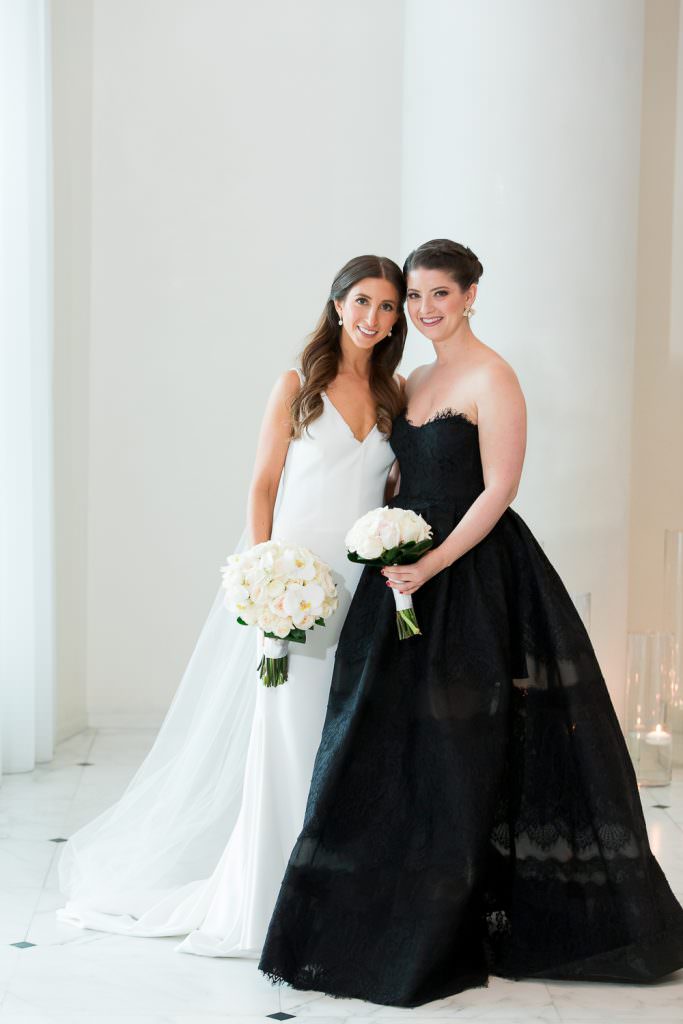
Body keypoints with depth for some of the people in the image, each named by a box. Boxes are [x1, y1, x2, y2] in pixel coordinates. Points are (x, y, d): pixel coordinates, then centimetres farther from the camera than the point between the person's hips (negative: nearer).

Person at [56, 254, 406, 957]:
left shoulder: (395, 393, 10)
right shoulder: (299, 385, 0)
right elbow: (263, 485, -2)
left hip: (364, 582, 4)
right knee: (284, 730, -3)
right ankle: (266, 899, 7)